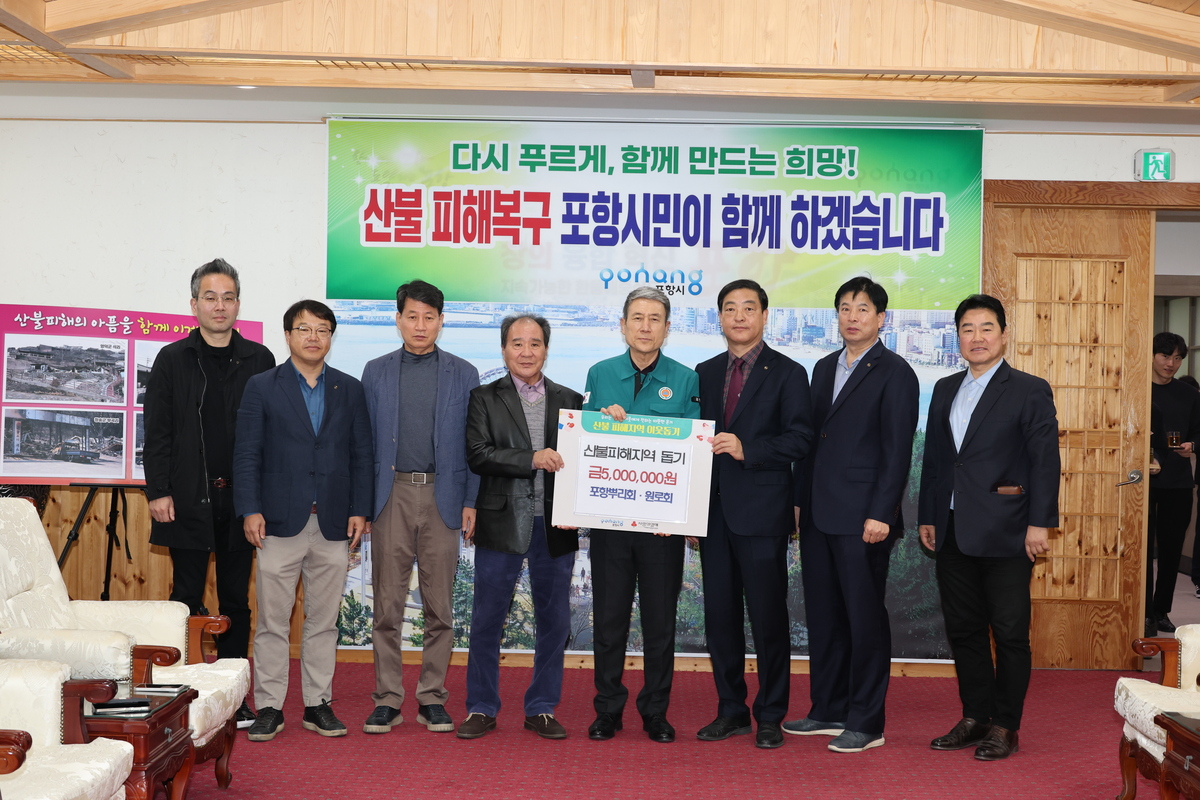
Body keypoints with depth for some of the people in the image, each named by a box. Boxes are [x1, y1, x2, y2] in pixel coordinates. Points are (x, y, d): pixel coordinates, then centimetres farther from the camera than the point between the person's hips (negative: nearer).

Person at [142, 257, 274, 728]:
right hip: (187, 499, -1)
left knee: (236, 599, 7)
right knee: (187, 596, 3)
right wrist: (158, 491, -6)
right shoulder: (173, 359, 4)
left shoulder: (259, 360, 7)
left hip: (241, 498, 2)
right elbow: (157, 432, 1)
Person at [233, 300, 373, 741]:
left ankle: (318, 704, 16)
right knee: (272, 621, 1)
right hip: (279, 522, -2)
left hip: (334, 523, 2)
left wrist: (360, 510, 1)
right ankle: (269, 707, 9)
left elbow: (362, 455, 9)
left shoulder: (350, 390, 10)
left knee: (324, 621, 8)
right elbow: (246, 453, 0)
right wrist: (250, 510, -8)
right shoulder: (262, 387, 4)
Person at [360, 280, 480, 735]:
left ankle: (432, 698, 13)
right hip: (391, 495, 0)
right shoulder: (376, 372, 9)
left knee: (440, 606, 4)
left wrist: (470, 502, -2)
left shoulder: (463, 375, 7)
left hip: (442, 497, 0)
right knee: (387, 604, 2)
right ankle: (388, 699, 10)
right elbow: (366, 440, 8)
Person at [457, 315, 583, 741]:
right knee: (486, 621, 3)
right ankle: (481, 709, 16)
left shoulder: (570, 400, 10)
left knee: (554, 621, 7)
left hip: (554, 527, 2)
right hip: (501, 525, -2)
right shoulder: (484, 399, 3)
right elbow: (478, 455, -10)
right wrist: (532, 459, -19)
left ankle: (541, 709, 19)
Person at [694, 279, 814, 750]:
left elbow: (799, 439, -8)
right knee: (719, 615, 8)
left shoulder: (787, 374, 1)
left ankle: (770, 716, 11)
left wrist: (747, 450, -20)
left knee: (768, 617, 0)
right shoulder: (705, 374, 15)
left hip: (762, 512, -5)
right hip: (714, 511, 5)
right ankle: (731, 711, 20)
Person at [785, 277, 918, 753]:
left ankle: (867, 723, 6)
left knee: (865, 617, -1)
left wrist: (880, 514, -17)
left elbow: (897, 450, -11)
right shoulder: (824, 369, 16)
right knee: (823, 615, 12)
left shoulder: (894, 374, -6)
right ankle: (829, 710, 22)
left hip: (862, 518, -7)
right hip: (818, 516, 7)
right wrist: (800, 499, 14)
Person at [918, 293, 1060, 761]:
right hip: (953, 533, 6)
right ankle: (975, 718, 21)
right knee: (964, 629, 10)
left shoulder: (1029, 390, -3)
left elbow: (1045, 460, -8)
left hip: (1005, 533, -6)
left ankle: (1005, 726, 11)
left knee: (1010, 632, 1)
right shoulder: (945, 390, 14)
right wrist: (927, 516, 13)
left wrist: (1040, 523, -14)